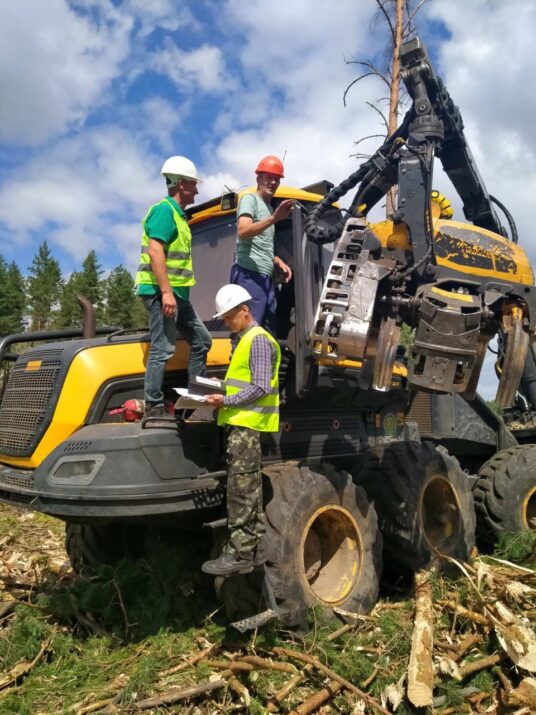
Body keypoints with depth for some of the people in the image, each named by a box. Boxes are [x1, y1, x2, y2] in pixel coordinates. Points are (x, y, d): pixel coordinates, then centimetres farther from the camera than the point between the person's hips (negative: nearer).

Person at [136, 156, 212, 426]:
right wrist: (166, 292, -25)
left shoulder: (178, 213, 21)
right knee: (163, 348, -10)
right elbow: (155, 252, -20)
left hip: (176, 292, 10)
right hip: (161, 291, -10)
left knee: (201, 340, 13)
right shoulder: (164, 210, -9)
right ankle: (154, 409, -4)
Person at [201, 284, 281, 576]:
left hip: (247, 425, -10)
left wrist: (227, 401, -17)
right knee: (250, 491, 13)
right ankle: (253, 549, 21)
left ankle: (238, 555, 1)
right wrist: (224, 389, 10)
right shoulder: (245, 340, 20)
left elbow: (261, 388, -18)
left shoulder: (258, 340, -11)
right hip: (241, 424, 10)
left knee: (241, 491, -6)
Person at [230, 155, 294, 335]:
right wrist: (274, 219, -33)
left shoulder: (269, 207, 22)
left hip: (266, 278, 9)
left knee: (268, 334, 9)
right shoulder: (250, 199, -2)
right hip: (249, 276, -9)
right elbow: (243, 231, -22)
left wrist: (279, 262, 14)